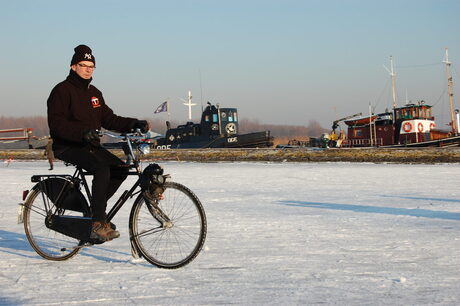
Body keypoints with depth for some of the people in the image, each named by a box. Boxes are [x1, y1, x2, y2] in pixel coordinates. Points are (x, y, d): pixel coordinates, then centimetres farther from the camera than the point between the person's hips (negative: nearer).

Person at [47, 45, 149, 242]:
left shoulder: (94, 92, 17)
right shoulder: (62, 90, -7)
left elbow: (108, 119, 13)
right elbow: (56, 124, -19)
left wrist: (134, 124, -2)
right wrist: (82, 132, -34)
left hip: (90, 145, 8)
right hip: (67, 146, -8)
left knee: (121, 169, -10)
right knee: (102, 169, -31)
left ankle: (96, 209, 4)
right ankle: (98, 223, -30)